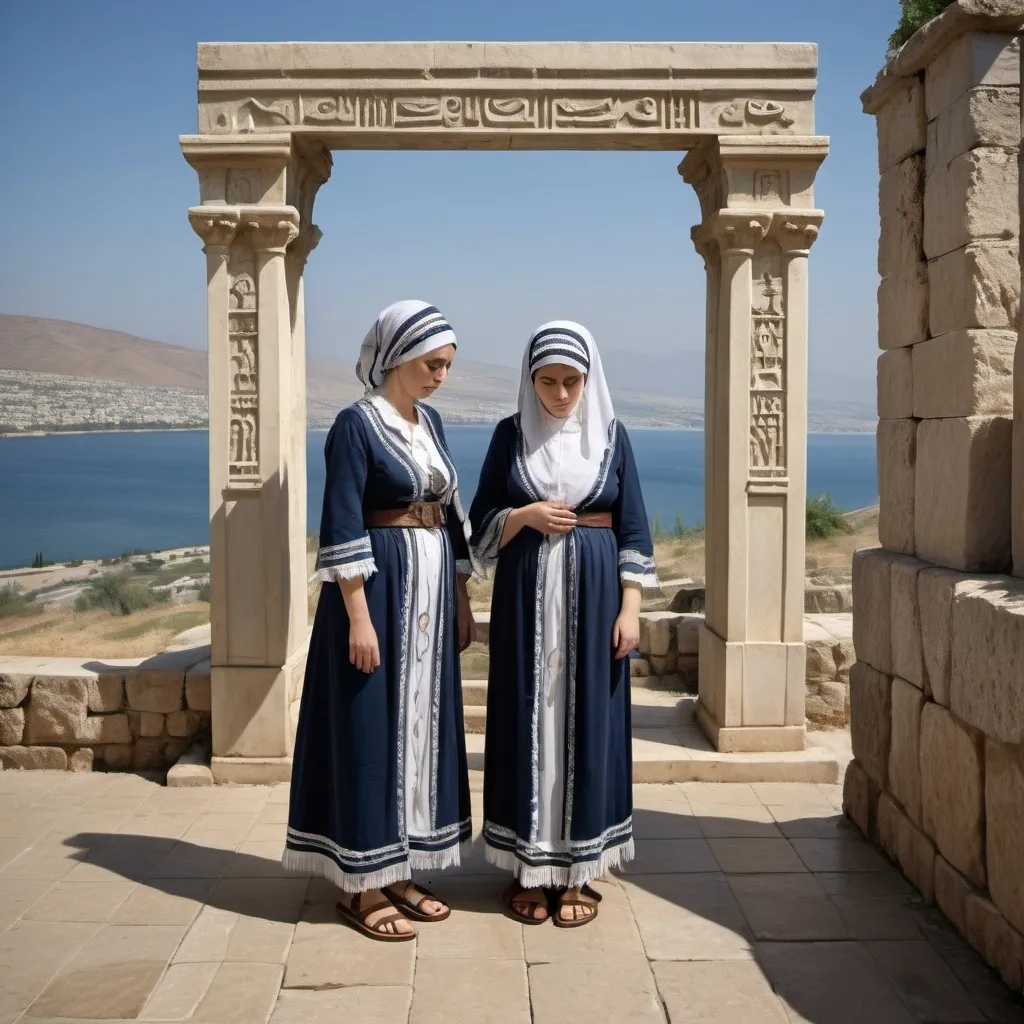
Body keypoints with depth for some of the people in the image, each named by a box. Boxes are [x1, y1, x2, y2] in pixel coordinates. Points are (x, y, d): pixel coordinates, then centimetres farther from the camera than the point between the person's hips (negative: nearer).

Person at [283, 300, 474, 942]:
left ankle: (399, 872, 25)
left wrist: (462, 599, 13)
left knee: (421, 725, 12)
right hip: (379, 590, -8)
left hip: (432, 589, 8)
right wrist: (359, 618, -19)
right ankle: (363, 888, 13)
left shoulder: (431, 422, 11)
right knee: (373, 728, 0)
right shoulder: (356, 424, -11)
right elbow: (342, 528, -16)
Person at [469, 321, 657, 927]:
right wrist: (525, 516, -14)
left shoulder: (612, 435, 3)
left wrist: (630, 608, -5)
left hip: (593, 591, 0)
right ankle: (531, 865, 16)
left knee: (587, 722, 3)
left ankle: (579, 870, 15)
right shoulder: (511, 434, 4)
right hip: (527, 593, 0)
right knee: (528, 721, 3)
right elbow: (483, 522, 5)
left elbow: (634, 528, 2)